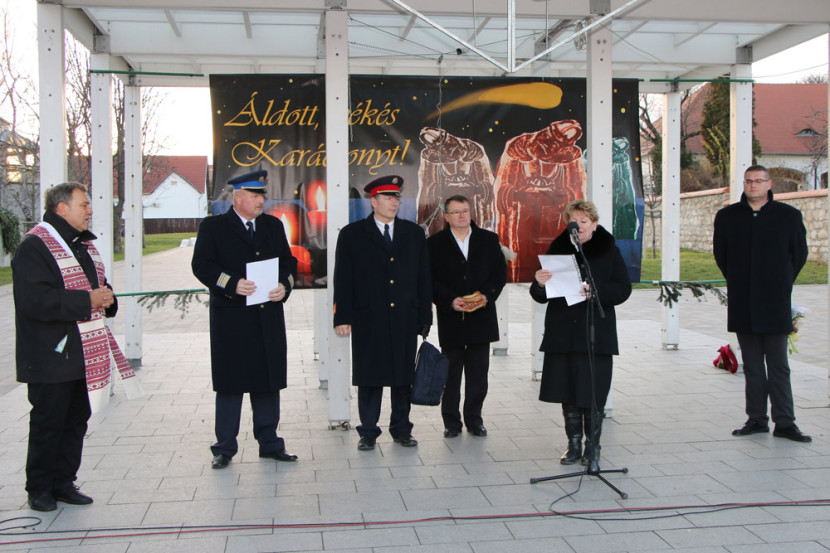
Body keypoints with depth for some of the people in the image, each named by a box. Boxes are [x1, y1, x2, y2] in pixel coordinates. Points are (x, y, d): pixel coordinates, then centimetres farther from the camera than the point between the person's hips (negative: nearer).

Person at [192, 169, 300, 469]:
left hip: (269, 317, 4)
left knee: (268, 381, 9)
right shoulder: (213, 227, 1)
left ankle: (269, 443, 20)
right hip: (230, 319, -4)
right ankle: (225, 448, 12)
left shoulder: (273, 226, 15)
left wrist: (284, 285, -6)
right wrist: (232, 284, -20)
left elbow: (288, 261, 14)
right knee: (229, 383, 2)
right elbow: (201, 265, -7)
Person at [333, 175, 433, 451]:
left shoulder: (414, 233, 11)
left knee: (404, 375, 8)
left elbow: (423, 278, 11)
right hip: (368, 320, -2)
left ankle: (401, 429, 21)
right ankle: (368, 433, 15)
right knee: (369, 376, 3)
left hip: (405, 319, 3)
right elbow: (343, 280, 0)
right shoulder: (352, 234, 3)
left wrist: (425, 316, 5)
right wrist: (342, 317, -7)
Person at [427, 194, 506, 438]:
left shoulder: (489, 240, 8)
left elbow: (500, 272, 5)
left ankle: (474, 419, 19)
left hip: (482, 317, 2)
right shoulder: (434, 243, 2)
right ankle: (451, 422, 15)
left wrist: (487, 295, -10)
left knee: (478, 372, 7)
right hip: (450, 318, -2)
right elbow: (430, 280, -3)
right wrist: (450, 301, -16)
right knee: (451, 372, 5)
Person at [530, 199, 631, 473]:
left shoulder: (608, 252, 3)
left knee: (593, 396, -1)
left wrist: (595, 291, -19)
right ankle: (574, 444, 22)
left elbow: (623, 289, -3)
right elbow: (540, 296, 8)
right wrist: (539, 284, -15)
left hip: (596, 334, -2)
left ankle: (592, 448, 13)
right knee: (568, 394, 8)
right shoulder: (557, 250, 8)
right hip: (562, 334, 3)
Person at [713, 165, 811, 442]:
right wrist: (737, 282, 11)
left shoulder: (788, 215, 3)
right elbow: (720, 253, 14)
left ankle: (784, 422, 6)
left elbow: (799, 253, 10)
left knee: (778, 365, 1)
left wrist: (782, 283, 7)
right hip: (742, 305, 2)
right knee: (752, 365, 8)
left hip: (775, 304, -2)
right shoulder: (727, 216, 6)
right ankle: (756, 419, 15)